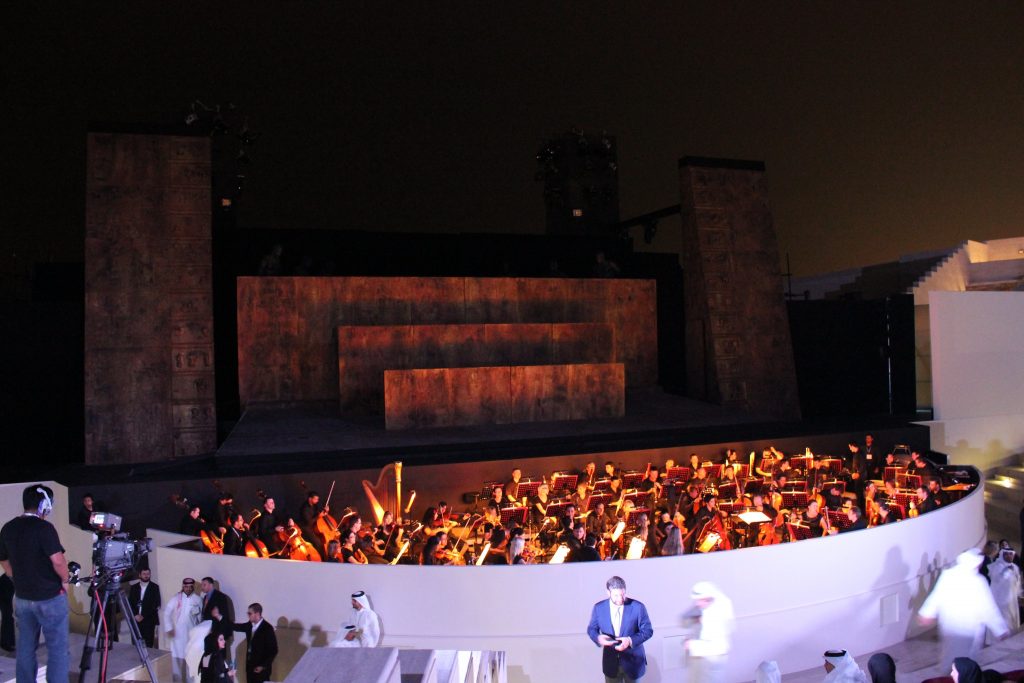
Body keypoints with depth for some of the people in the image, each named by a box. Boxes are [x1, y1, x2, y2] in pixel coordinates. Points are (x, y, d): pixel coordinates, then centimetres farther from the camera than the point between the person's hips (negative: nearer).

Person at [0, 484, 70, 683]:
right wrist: (64, 581, -6)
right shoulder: (43, 528, -18)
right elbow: (58, 561, -23)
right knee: (57, 648, 1)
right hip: (50, 598, -7)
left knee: (25, 648, 16)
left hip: (22, 598, 7)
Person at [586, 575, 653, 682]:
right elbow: (591, 628, 3)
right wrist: (598, 638, -20)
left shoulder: (638, 607, -14)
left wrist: (630, 640, -24)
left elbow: (647, 630, -7)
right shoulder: (599, 608, -8)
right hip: (610, 662, 1)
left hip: (633, 661, -1)